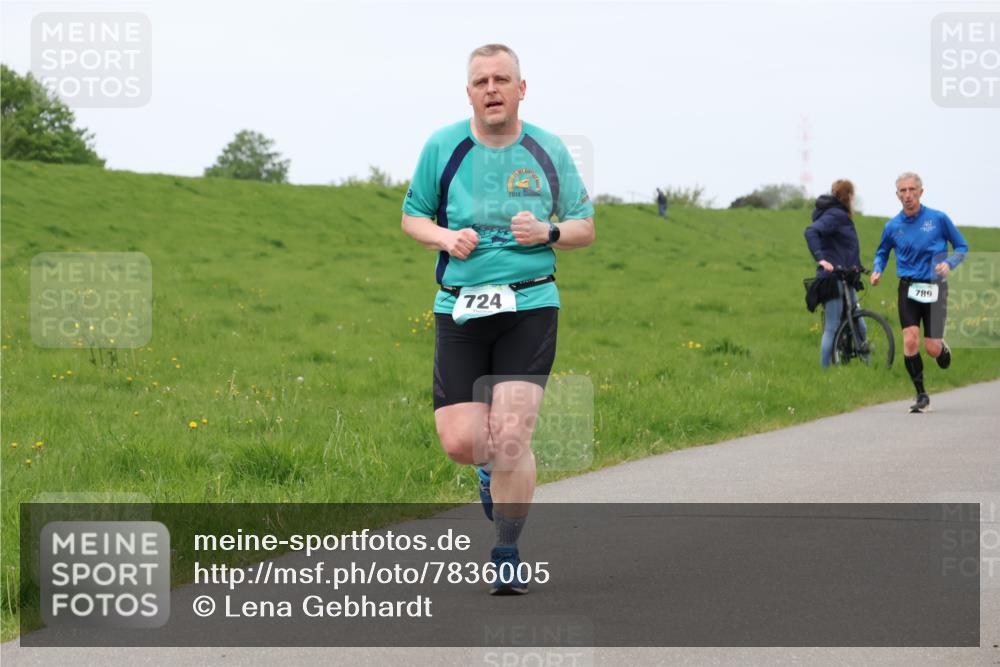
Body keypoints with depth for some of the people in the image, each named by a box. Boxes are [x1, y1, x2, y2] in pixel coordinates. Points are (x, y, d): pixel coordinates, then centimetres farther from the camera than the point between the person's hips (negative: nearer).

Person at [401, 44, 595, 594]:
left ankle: (508, 555, 5)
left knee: (511, 435, -13)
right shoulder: (443, 147, 4)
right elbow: (412, 216, 14)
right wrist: (445, 238, -7)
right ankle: (492, 467, 34)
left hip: (530, 306, -1)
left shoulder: (548, 151, 4)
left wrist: (548, 232, -10)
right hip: (459, 309, 1)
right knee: (460, 441, -6)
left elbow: (585, 227, 12)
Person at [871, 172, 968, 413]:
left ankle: (943, 348, 34)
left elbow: (962, 247, 6)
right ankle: (921, 395, -1)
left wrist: (949, 263, -14)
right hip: (908, 288, 2)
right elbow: (882, 252, 20)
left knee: (931, 348, -5)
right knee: (910, 341, -15)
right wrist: (877, 271, 0)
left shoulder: (938, 219, -4)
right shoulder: (893, 226, 3)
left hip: (934, 287, -1)